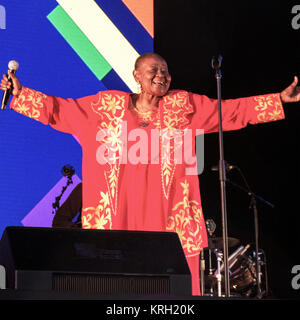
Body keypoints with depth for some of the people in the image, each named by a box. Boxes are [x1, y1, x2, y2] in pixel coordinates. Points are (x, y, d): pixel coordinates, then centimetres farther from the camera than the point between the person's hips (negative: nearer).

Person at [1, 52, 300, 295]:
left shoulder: (183, 105, 10)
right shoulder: (109, 105, 10)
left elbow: (233, 110, 9)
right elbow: (59, 109, 15)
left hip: (167, 213, 0)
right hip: (120, 211, 0)